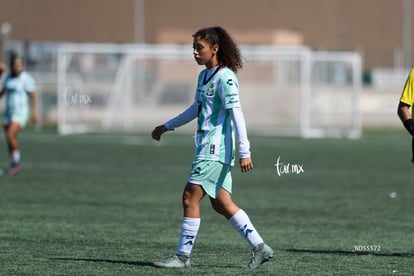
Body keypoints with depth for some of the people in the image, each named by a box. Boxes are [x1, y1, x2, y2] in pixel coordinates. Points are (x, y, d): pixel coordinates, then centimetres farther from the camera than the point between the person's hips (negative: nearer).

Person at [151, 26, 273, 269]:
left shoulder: (225, 78, -13)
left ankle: (183, 256, -3)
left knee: (190, 198, -9)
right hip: (208, 149, 9)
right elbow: (197, 109, 30)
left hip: (215, 151, -9)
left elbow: (237, 114, -18)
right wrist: (167, 127, 35)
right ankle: (260, 247, 12)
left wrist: (245, 152, -23)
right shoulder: (204, 76, 15)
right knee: (222, 204, 8)